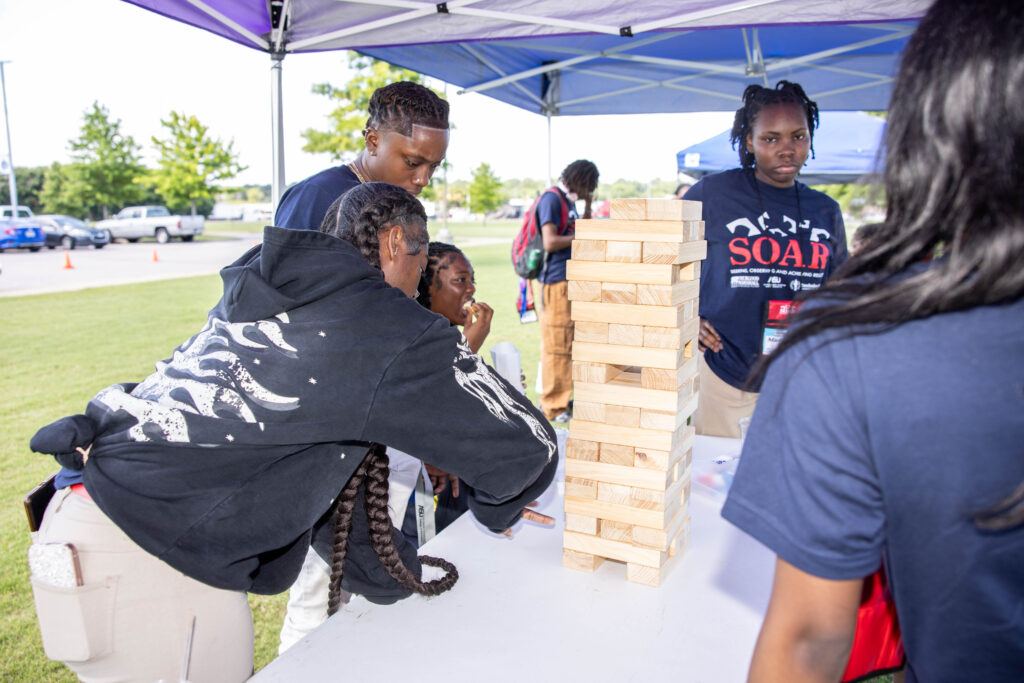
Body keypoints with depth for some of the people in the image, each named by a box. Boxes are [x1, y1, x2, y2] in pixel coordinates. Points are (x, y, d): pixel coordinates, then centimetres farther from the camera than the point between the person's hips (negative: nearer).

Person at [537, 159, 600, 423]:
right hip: (556, 280, -10)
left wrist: (588, 207, 14)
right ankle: (553, 407, 0)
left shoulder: (569, 201, 19)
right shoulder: (551, 199, -11)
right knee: (556, 345, -6)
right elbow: (550, 242, -20)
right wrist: (578, 236, -8)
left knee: (568, 343, 14)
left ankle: (561, 398, 24)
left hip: (571, 281, 10)